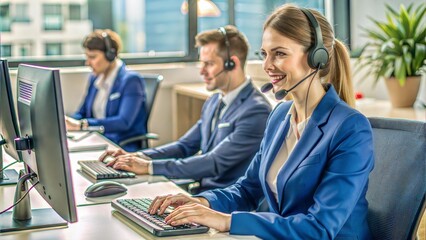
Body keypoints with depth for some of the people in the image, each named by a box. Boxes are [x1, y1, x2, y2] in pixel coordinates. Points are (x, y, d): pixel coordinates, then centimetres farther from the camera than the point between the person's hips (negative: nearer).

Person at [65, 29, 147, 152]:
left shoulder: (131, 80, -8)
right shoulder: (94, 78, 17)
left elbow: (124, 122, -19)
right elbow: (82, 113, 22)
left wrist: (82, 125, -25)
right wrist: (66, 121, -2)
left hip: (123, 147, -7)